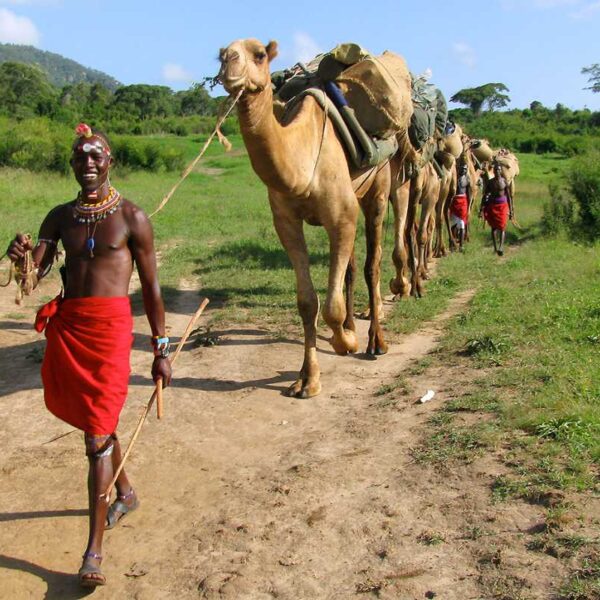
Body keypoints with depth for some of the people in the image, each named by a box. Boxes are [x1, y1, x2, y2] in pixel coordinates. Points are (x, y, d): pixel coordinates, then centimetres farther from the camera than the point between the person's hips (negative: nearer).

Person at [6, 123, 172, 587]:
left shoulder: (131, 217, -2)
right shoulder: (61, 216, 10)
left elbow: (151, 288, -1)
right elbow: (35, 271, 0)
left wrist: (161, 350, 0)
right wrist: (21, 256, -24)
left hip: (110, 326, -5)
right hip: (65, 324, 5)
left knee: (97, 436, -8)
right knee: (97, 421, 20)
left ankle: (94, 550, -1)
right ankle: (126, 492, 44)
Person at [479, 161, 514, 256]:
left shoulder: (504, 181, -2)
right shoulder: (489, 182, 0)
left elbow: (509, 196, 3)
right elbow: (484, 196, 4)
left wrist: (511, 210, 1)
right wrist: (481, 209, -1)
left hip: (503, 205, -1)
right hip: (492, 205, 2)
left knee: (502, 226, -9)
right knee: (494, 227, 5)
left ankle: (501, 247, -19)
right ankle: (495, 247, 10)